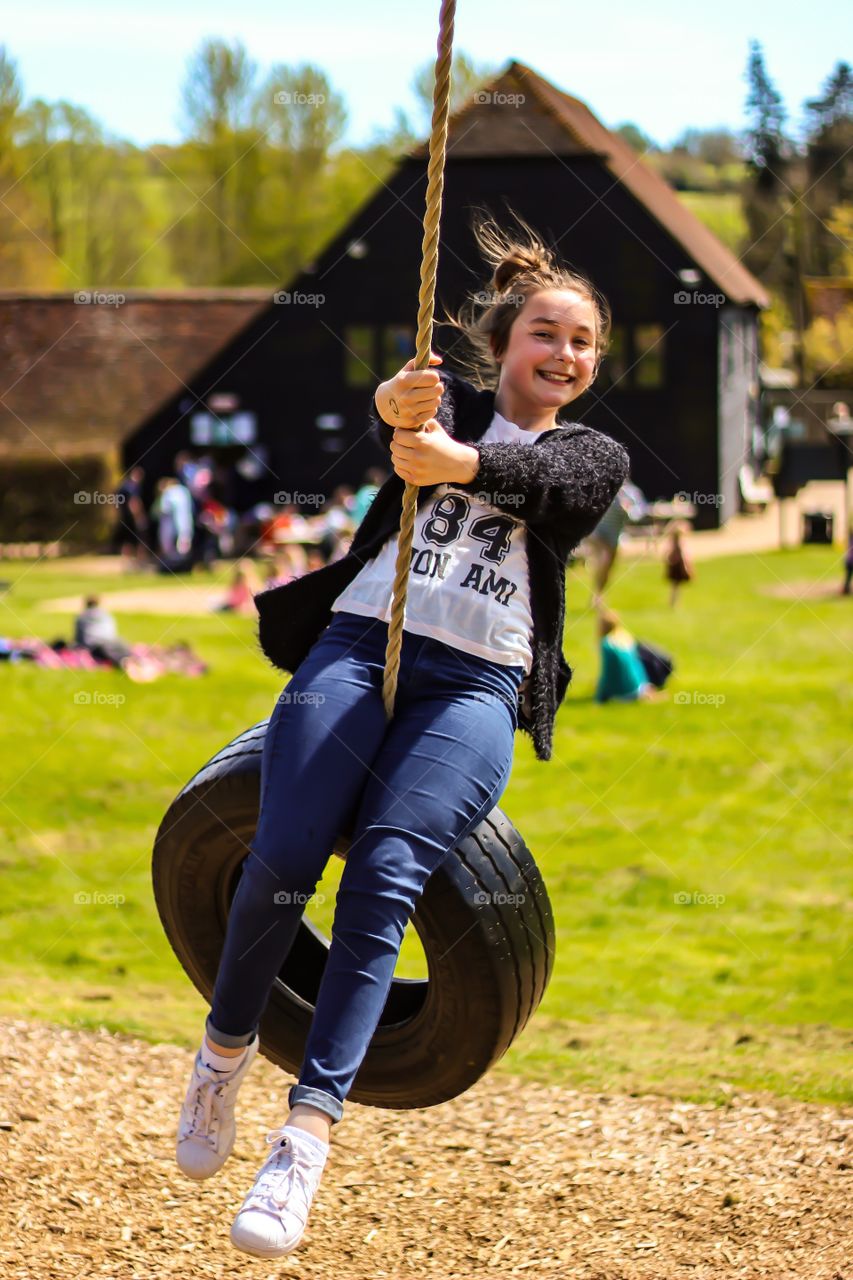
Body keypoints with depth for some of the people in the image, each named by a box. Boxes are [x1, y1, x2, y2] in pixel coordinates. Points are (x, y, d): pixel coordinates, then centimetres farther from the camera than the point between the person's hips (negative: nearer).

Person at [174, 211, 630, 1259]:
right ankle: (227, 1046, 4)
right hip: (360, 643, 1)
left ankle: (307, 1134, -29)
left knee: (385, 875, -24)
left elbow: (538, 476, -8)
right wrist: (397, 406, -35)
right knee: (283, 857, -21)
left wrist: (456, 461, -31)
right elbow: (402, 422, -9)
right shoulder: (449, 402, 18)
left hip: (475, 688, 0)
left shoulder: (593, 457, 17)